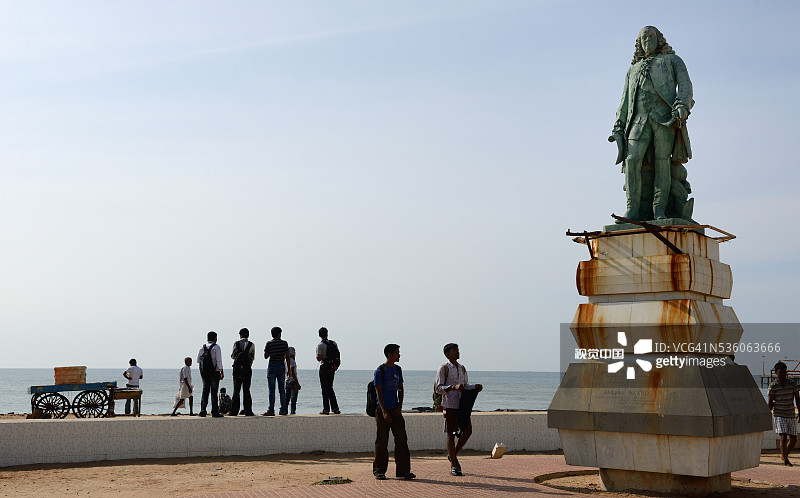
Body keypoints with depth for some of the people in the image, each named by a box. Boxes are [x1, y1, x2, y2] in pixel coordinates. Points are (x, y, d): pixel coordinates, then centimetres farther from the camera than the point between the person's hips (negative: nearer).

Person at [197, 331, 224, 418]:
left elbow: (198, 360, 6)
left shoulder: (202, 347, 6)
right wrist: (222, 371, -7)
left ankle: (203, 411, 5)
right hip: (214, 372, -4)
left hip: (203, 371, 4)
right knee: (214, 392, 0)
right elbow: (219, 361, -12)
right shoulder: (216, 347, -9)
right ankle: (215, 412, 1)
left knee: (205, 391, 9)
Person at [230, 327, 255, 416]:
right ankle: (247, 411, 1)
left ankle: (234, 411, 1)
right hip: (247, 369, 0)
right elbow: (253, 358, 6)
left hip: (237, 369, 0)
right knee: (246, 390, 4)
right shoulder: (252, 345, 1)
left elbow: (233, 356, 5)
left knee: (236, 391, 4)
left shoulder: (236, 343, -1)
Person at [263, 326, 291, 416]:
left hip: (272, 367, -2)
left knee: (272, 390, -1)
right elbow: (287, 357, 1)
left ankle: (271, 410, -4)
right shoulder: (284, 343, 0)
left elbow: (265, 356, 1)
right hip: (281, 367, 2)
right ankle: (283, 410, 7)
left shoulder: (269, 344, -5)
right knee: (282, 390, 7)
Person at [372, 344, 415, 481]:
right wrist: (384, 412, -20)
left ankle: (403, 470, 3)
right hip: (382, 410, -6)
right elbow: (378, 393, -12)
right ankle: (379, 471, 10)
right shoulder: (380, 371, -7)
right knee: (382, 442, 0)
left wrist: (399, 407, 3)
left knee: (402, 440, 0)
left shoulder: (398, 369, 12)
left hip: (395, 410, 6)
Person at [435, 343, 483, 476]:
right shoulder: (443, 369, -4)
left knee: (468, 430, 1)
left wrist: (475, 387, 3)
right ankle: (453, 466, 4)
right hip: (450, 405, -6)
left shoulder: (462, 369, 16)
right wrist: (454, 387, -25)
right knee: (450, 434, -2)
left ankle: (453, 455, 22)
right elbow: (439, 388, -11)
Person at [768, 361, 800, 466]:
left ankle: (784, 455, 31)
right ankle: (786, 461, -10)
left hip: (791, 415, 3)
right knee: (783, 437, -15)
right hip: (779, 415, -3)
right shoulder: (773, 386, -4)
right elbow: (770, 403, 0)